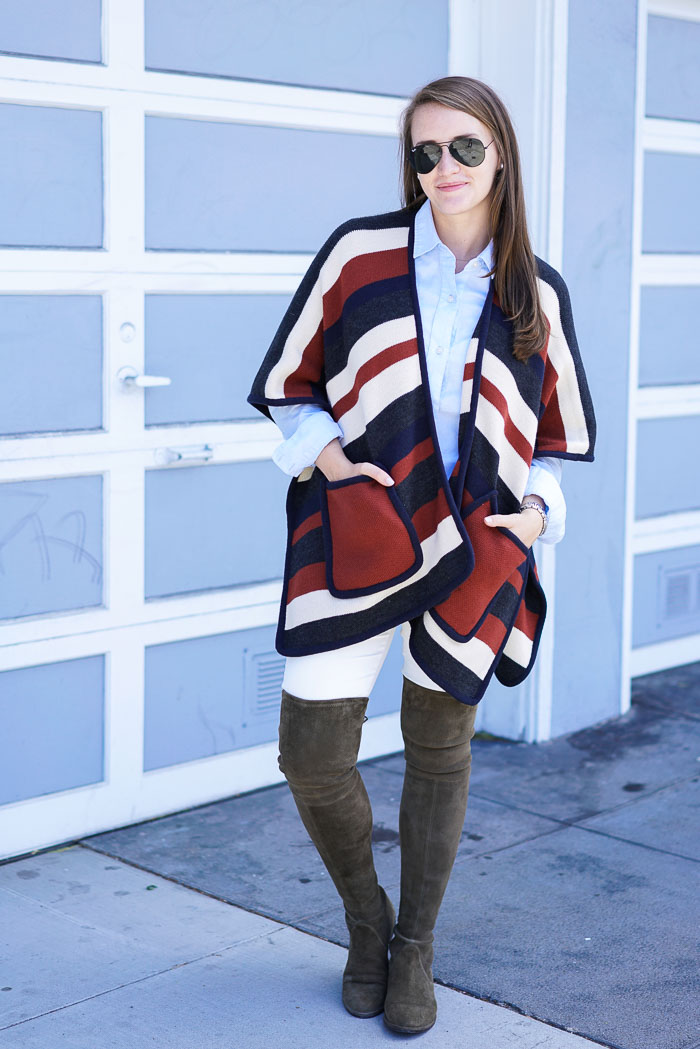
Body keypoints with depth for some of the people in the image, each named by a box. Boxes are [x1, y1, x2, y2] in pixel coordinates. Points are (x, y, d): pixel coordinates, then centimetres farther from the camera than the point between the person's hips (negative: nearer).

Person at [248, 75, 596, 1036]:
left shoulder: (537, 295, 5)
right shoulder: (359, 252, 0)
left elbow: (563, 433, 15)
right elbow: (285, 382, 6)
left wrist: (536, 512, -3)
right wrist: (326, 456, -11)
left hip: (475, 553, 1)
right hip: (354, 541, -1)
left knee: (440, 746, 11)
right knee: (312, 755, -3)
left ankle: (415, 951, 30)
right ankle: (365, 915, 27)